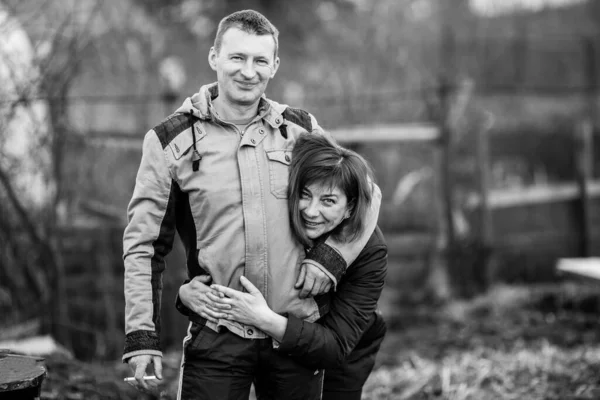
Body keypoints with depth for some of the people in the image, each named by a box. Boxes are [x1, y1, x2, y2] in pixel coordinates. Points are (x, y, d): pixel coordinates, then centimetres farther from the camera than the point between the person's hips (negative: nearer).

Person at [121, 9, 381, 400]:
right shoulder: (172, 141, -1)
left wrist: (331, 257, -2)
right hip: (216, 340, -2)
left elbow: (366, 192, 14)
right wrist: (142, 337, -5)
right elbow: (143, 245, 1)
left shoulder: (300, 129, 5)